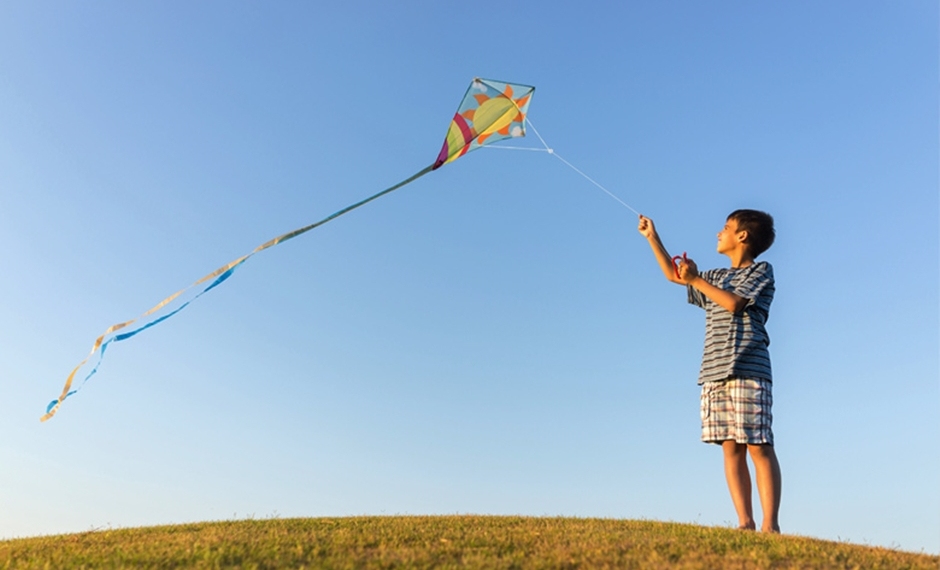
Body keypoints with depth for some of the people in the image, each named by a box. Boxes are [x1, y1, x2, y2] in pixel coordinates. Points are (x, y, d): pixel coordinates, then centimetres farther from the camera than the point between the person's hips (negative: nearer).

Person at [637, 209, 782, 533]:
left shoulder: (761, 270, 7)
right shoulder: (717, 277, 25)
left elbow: (734, 303, -9)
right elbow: (673, 275, 33)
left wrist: (695, 279, -3)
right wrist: (652, 237, 32)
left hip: (747, 370, -6)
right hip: (714, 373, 6)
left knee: (759, 447, -8)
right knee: (731, 448, 0)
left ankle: (770, 525, -7)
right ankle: (745, 522, 0)